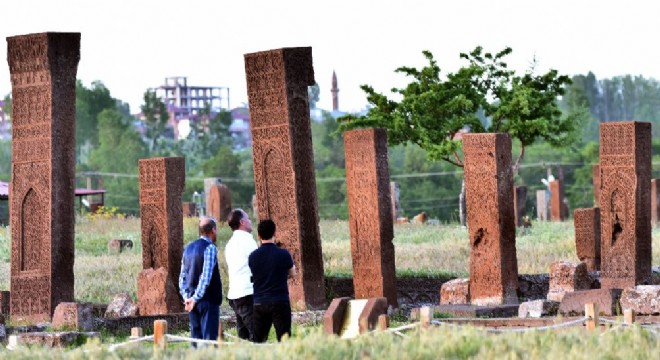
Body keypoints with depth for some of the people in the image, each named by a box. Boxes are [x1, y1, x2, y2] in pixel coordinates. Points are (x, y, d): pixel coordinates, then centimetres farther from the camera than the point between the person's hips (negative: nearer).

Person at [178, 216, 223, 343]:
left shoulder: (189, 248, 14)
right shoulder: (210, 248, -10)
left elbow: (182, 276, 14)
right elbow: (206, 276, -18)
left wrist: (186, 296, 9)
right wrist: (196, 298, -16)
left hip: (191, 300, 7)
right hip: (208, 299, -7)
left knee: (196, 336, 9)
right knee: (209, 336, -8)